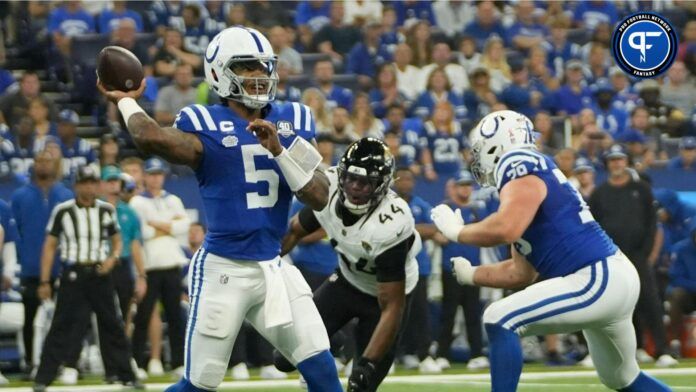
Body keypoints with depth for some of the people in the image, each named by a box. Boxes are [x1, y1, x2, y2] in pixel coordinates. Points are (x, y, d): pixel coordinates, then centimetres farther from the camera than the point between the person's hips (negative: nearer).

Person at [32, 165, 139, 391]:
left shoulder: (107, 210, 6)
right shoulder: (62, 211, -2)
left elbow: (116, 241, 17)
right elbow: (50, 246, 1)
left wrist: (112, 258, -6)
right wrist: (44, 282, -3)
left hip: (100, 273, 3)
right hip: (73, 274, -3)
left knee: (112, 325, 7)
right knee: (62, 327, -6)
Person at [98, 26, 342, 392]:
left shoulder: (289, 122, 6)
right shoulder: (207, 127, -9)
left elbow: (320, 197, -2)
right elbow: (152, 138, -31)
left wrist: (279, 149, -14)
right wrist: (126, 101, -11)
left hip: (273, 268, 5)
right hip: (223, 269, -5)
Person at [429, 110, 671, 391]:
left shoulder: (520, 167, -9)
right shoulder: (526, 178, 18)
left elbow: (506, 230, -27)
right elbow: (522, 273, 21)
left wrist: (456, 231, -10)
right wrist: (471, 275, 27)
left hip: (597, 280, -10)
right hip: (614, 277, 10)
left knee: (499, 321, -13)